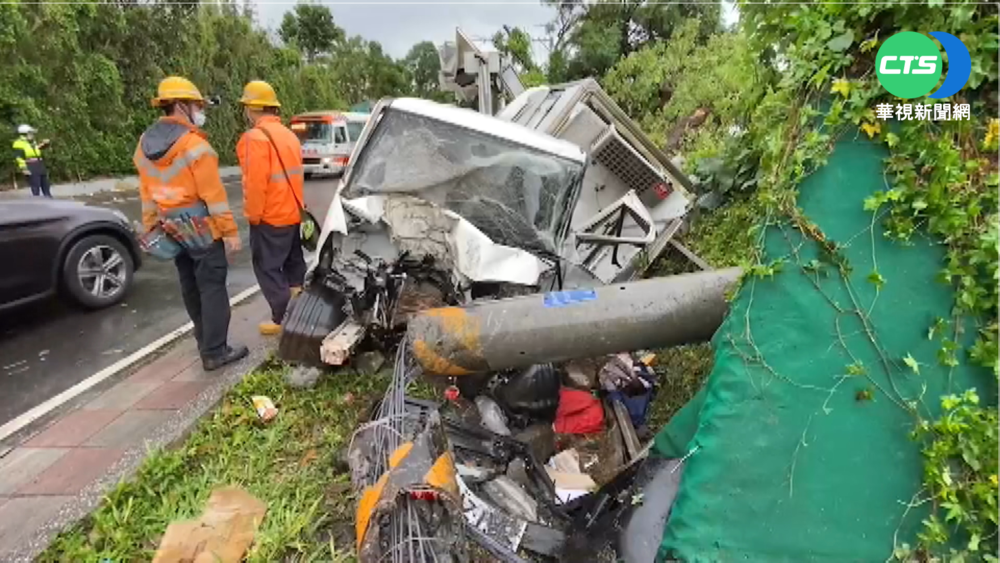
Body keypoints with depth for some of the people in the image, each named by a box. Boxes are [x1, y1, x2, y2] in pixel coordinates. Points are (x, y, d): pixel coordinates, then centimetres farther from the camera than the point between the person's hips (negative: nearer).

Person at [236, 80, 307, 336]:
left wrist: (253, 214, -11)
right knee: (293, 262, 18)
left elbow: (255, 182, -21)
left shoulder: (256, 137, -16)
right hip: (292, 212, 9)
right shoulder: (288, 134, 11)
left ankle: (283, 319, 4)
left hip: (270, 217, -9)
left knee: (268, 268, 0)